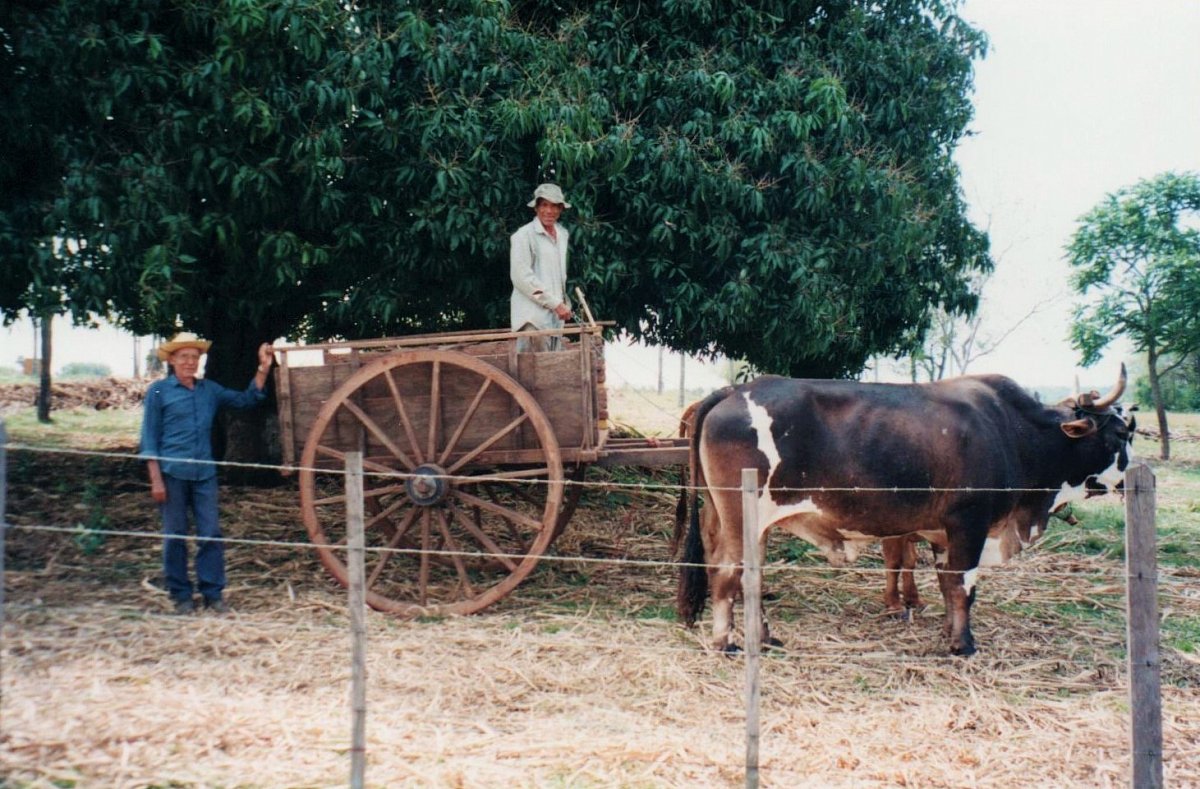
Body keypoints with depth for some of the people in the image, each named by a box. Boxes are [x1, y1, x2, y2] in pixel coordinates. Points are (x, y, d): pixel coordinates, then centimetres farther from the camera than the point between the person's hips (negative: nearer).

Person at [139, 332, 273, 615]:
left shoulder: (209, 390, 12)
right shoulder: (158, 391, 0)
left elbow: (246, 400, 12)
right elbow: (150, 438, -1)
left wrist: (263, 369, 0)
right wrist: (156, 479, -8)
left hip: (204, 473, 3)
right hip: (172, 473, -3)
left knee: (211, 534, 1)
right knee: (175, 536, 4)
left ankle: (213, 593, 10)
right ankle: (180, 595, 15)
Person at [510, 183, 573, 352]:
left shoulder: (563, 235, 16)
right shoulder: (523, 236, -6)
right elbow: (522, 277, -13)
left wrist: (565, 304, 15)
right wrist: (555, 303, -13)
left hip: (556, 316, 7)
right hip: (532, 315, -7)